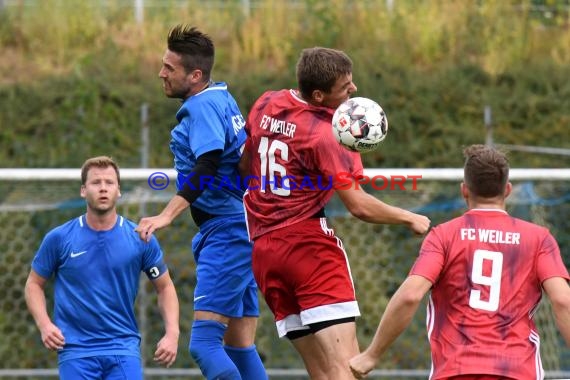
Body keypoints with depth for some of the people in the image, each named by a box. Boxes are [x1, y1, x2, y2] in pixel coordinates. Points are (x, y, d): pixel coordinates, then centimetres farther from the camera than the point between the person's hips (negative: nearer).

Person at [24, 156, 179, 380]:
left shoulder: (140, 239, 1)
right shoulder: (59, 239, 0)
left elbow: (165, 287, 11)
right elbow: (34, 284, 11)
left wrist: (172, 334, -2)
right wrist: (44, 325, -5)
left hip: (124, 347, 0)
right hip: (75, 350, 0)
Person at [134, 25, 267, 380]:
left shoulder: (202, 106, -13)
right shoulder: (222, 97, 15)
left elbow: (206, 169, -28)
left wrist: (168, 215, -37)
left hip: (226, 233, -10)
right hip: (243, 230, 10)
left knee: (204, 343, -16)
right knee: (240, 347, 9)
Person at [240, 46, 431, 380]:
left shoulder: (266, 105, 9)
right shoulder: (325, 134, -12)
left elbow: (244, 167, 23)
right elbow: (359, 206, -14)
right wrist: (410, 219, -1)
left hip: (263, 250, 8)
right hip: (309, 245, -8)